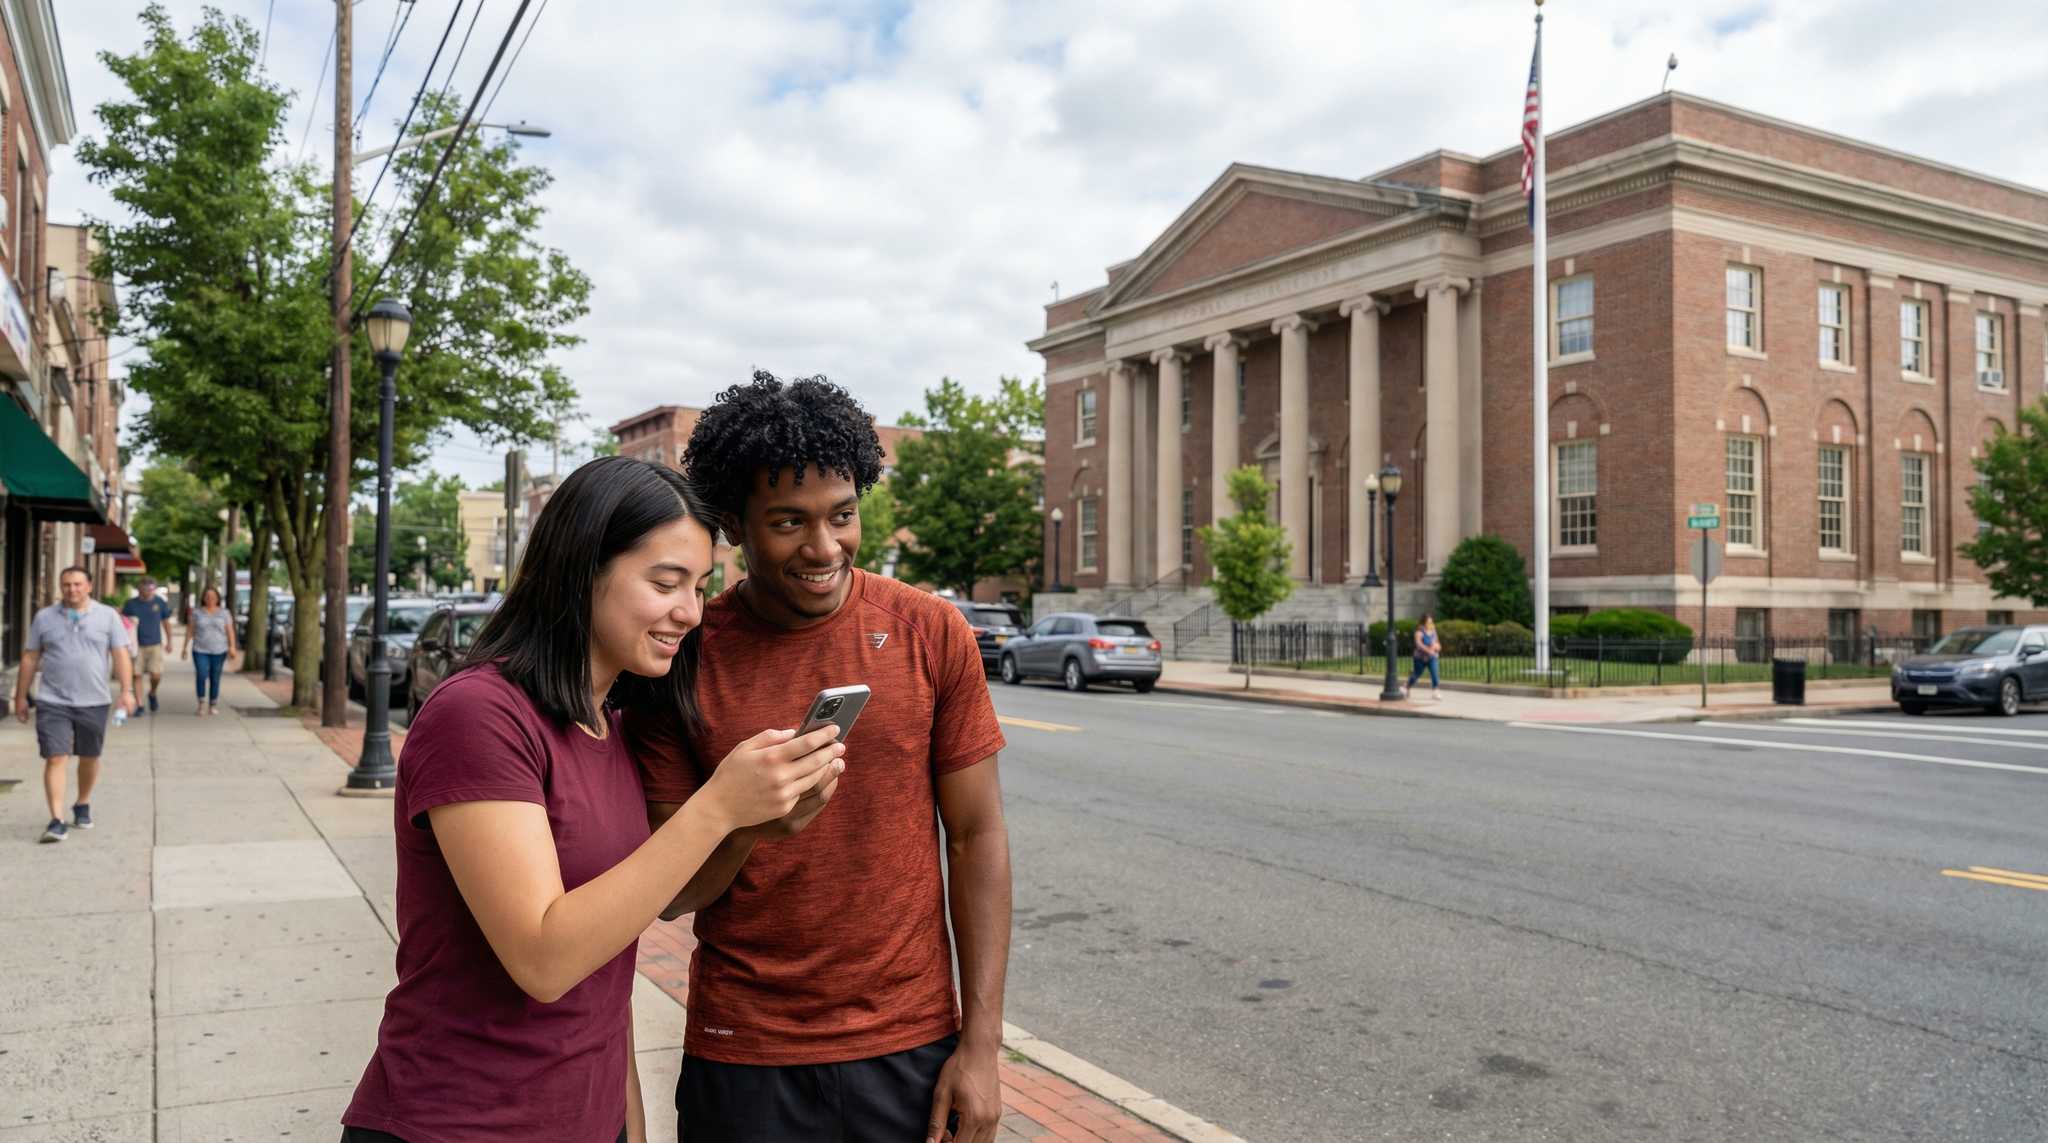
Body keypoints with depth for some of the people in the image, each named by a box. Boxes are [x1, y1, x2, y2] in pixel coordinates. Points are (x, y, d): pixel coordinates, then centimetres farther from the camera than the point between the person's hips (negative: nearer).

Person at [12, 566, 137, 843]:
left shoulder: (107, 616, 3)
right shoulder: (44, 617, 5)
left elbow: (121, 655, 0)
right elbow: (30, 658, 9)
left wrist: (127, 690, -8)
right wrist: (21, 696, 8)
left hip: (94, 702, 1)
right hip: (52, 702, -1)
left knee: (89, 758, 13)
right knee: (55, 759, -9)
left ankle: (83, 806, 33)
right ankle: (57, 821, -11)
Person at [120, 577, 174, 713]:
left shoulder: (160, 602, 0)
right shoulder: (131, 603, -1)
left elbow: (166, 621, 10)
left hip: (155, 644, 0)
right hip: (137, 645, 1)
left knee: (156, 674, -10)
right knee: (137, 675, 2)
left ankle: (152, 694, 21)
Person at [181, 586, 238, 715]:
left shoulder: (224, 613, 1)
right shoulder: (197, 612, 2)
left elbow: (230, 631, -3)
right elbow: (190, 630, 5)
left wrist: (232, 647, -15)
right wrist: (185, 647, 2)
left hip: (218, 651, 0)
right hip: (200, 650, 0)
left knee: (215, 678, 3)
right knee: (201, 675, -15)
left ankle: (213, 705, 15)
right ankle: (202, 702, 3)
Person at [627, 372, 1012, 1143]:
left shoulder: (932, 633, -7)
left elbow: (977, 836, -3)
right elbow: (670, 893, -3)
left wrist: (982, 1044, -5)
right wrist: (741, 824, -24)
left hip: (910, 1049, 0)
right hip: (743, 1056, 0)